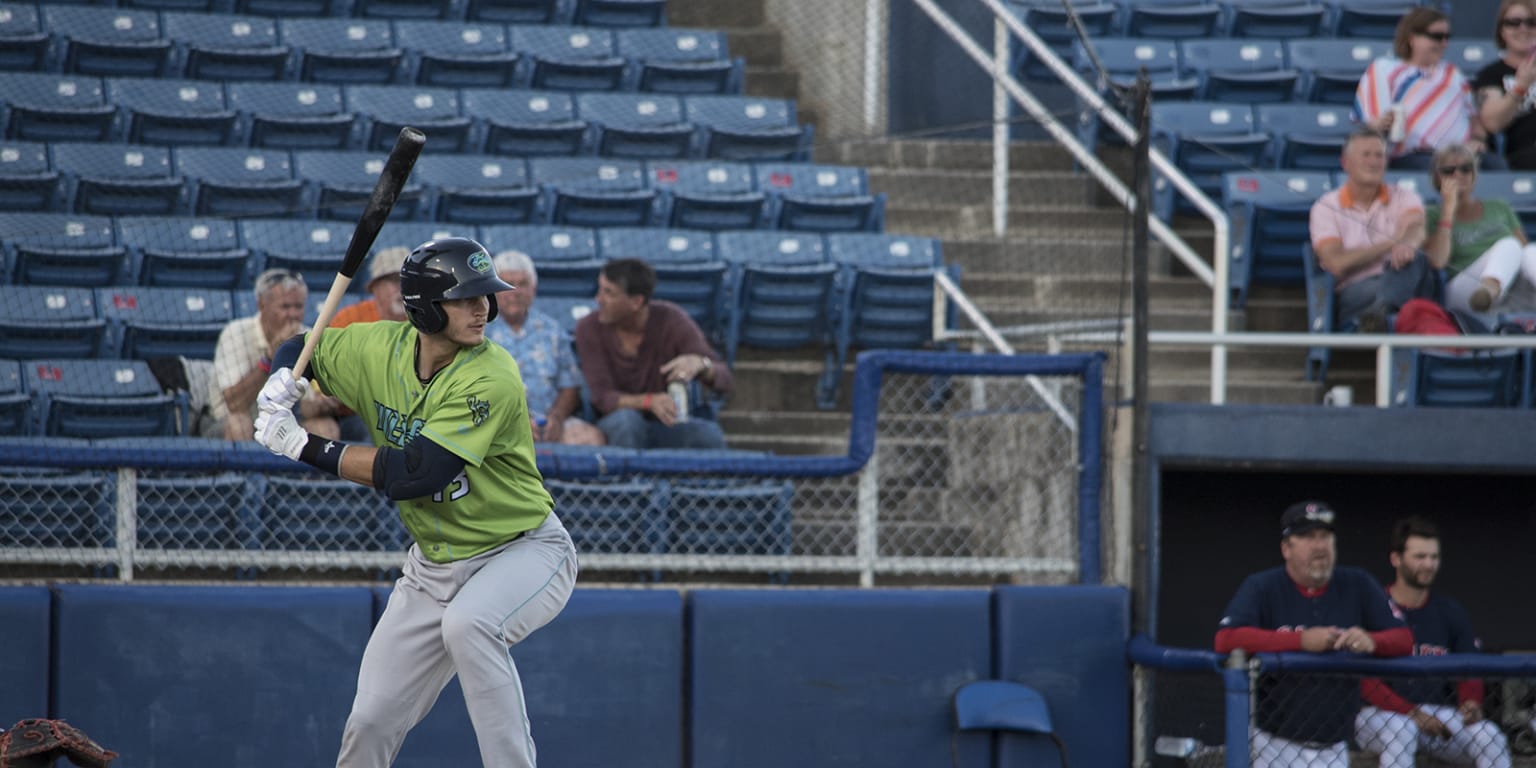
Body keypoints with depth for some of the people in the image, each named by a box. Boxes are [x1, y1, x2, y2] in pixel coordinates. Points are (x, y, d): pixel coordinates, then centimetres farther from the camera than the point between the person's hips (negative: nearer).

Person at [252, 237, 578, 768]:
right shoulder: (380, 349, -7)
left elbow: (414, 474, -32)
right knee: (370, 723, 3)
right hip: (435, 562, 6)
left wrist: (305, 447, -26)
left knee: (467, 623, -38)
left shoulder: (491, 378, -27)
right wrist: (282, 384, -13)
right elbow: (302, 348, 12)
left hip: (526, 551, -6)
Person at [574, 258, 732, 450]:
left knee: (709, 433, -32)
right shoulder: (589, 328, -10)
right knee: (626, 419, -36)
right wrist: (649, 401, -38)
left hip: (667, 427, 1)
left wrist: (700, 364, -40)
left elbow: (723, 380, -14)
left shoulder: (671, 320, -10)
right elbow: (602, 398, -17)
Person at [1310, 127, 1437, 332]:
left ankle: (1379, 310, -63)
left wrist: (1407, 244, -35)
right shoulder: (1326, 208, 12)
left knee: (1412, 258, -37)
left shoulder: (1404, 198, 18)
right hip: (1354, 291, -1)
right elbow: (1337, 265, -3)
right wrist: (1392, 242, -2)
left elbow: (1416, 227, -8)